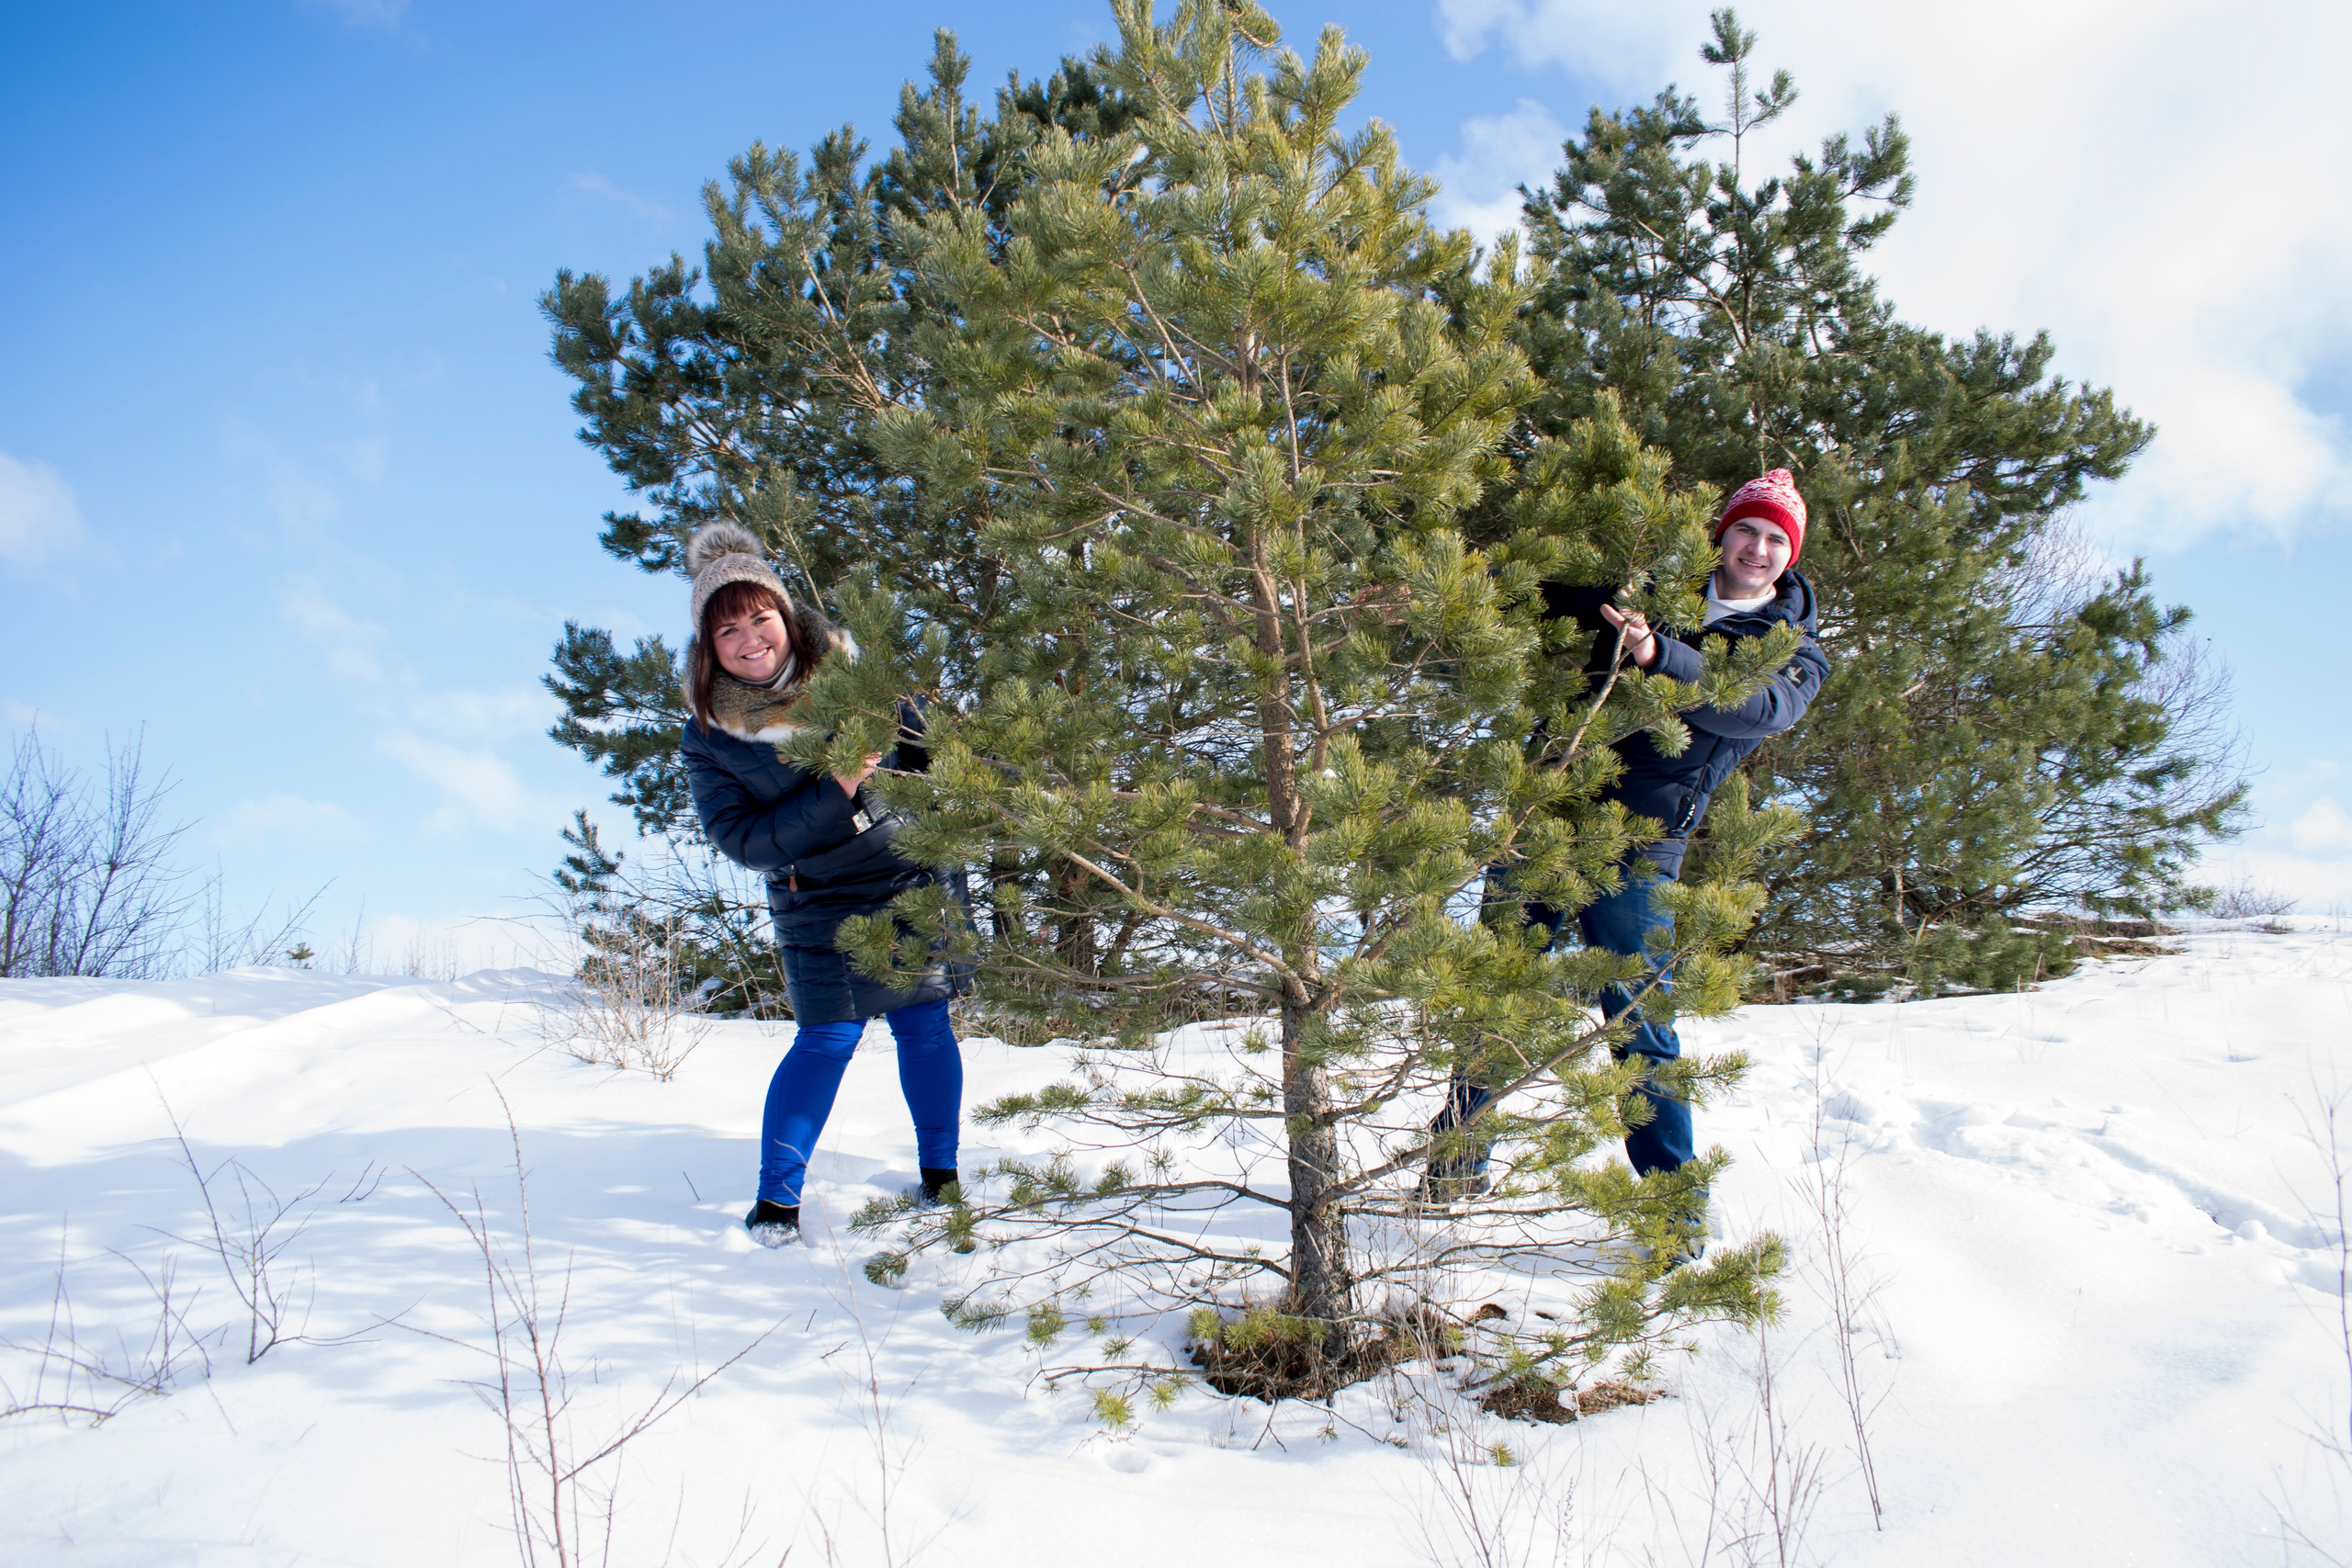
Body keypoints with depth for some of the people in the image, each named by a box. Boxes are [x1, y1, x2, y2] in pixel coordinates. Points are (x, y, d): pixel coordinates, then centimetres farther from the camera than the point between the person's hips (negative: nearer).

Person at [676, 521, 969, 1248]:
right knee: (828, 1039, -6)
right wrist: (831, 795, -24)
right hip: (819, 907, -2)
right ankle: (777, 1196, 12)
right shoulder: (708, 738, -8)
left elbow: (926, 752, 9)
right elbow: (743, 841, -14)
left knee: (924, 1025, 5)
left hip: (913, 879, 2)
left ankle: (939, 1173, 23)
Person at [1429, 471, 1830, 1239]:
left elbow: (1755, 706, -16)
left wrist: (1657, 656, -32)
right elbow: (1549, 601, 26)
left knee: (1641, 1024, -7)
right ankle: (1457, 1156, 22)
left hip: (1636, 848, -3)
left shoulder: (1795, 656, 7)